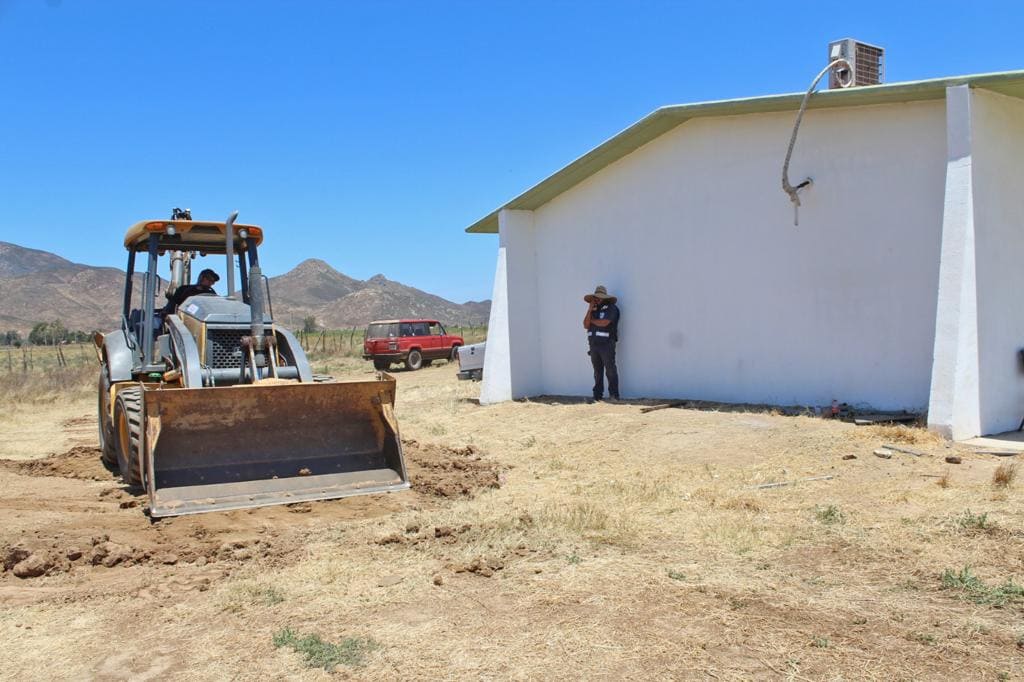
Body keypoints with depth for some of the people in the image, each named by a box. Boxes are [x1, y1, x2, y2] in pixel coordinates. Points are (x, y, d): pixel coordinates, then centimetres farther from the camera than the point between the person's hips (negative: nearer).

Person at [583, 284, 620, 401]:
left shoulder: (611, 308, -2)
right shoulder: (593, 310, 18)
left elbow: (604, 323, -15)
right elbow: (586, 325, 6)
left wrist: (592, 320, 2)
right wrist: (589, 310, -2)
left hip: (606, 344, -6)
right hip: (594, 344, 6)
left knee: (610, 371, -6)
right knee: (597, 372, 8)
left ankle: (614, 395, -4)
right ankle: (597, 395, 11)